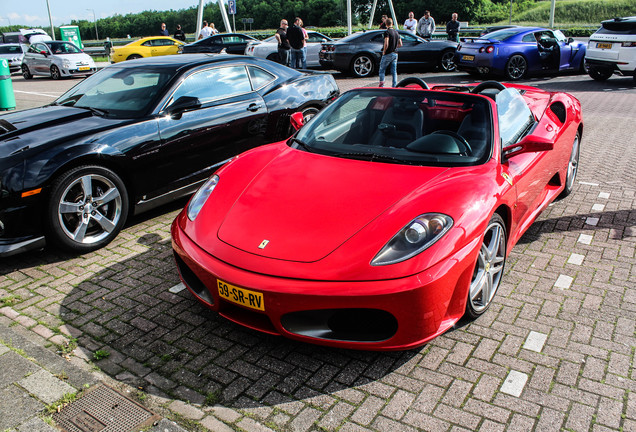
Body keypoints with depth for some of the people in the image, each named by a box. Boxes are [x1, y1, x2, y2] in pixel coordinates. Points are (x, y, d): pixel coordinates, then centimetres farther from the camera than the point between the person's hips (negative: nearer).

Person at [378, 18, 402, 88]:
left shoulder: (387, 32, -12)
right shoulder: (396, 32, 10)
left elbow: (386, 44, -22)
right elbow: (400, 44, 13)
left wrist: (384, 52, -8)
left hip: (388, 54, -6)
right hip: (395, 54, 6)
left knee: (382, 70, 5)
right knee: (394, 71, 8)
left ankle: (381, 83, -5)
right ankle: (394, 86, 6)